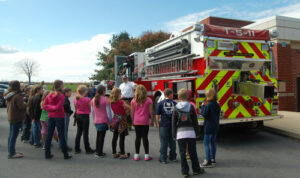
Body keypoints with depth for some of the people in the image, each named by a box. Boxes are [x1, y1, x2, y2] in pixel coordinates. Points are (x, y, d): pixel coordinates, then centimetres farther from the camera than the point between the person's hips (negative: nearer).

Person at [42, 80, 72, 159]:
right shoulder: (61, 96, -13)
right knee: (61, 135, 2)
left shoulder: (49, 95, 4)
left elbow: (44, 106, 3)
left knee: (49, 135, 12)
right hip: (59, 117, -5)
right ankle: (65, 154, 11)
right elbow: (58, 107, -20)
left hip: (51, 117, 5)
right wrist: (52, 107, -3)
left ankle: (47, 154, 19)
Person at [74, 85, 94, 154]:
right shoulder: (87, 99, -18)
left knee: (78, 132, 14)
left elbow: (76, 108, 10)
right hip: (85, 116, -5)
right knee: (85, 133, 2)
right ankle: (87, 149, 13)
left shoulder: (75, 99, -1)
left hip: (78, 115, 6)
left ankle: (77, 149, 20)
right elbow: (90, 109, -8)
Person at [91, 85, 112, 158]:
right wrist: (110, 121, -4)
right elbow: (108, 112, -12)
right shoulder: (105, 99, -13)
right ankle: (100, 153, 9)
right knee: (102, 137, 3)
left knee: (98, 136, 20)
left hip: (96, 121, 6)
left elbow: (92, 112, 10)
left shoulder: (93, 100, 4)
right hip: (103, 121, -6)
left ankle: (97, 152, 27)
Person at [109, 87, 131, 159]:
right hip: (121, 121, -7)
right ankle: (122, 154, 8)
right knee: (122, 138, 1)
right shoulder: (121, 102, -19)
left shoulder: (112, 102, 1)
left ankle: (114, 153, 22)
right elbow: (130, 108, -12)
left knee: (115, 137, 13)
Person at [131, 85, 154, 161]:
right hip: (145, 122, -1)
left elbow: (132, 112, 4)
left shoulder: (133, 101, -1)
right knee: (145, 137, 5)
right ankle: (146, 155, 12)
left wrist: (133, 121, 16)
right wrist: (152, 121, 7)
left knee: (138, 138, 9)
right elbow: (151, 112, -4)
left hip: (136, 122, 2)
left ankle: (136, 155, 15)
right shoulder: (148, 100, -6)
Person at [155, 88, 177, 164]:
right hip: (173, 125, 2)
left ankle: (163, 158, 9)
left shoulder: (160, 103, -7)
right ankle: (173, 157, 26)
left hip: (164, 125, -2)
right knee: (172, 141, 15)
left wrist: (158, 123, 6)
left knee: (164, 142, 4)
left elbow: (157, 115, -6)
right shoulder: (174, 103, -2)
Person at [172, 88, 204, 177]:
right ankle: (196, 169, 23)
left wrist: (174, 134, 8)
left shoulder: (176, 108, -2)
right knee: (193, 152, 11)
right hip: (191, 132, 1)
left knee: (182, 153, 6)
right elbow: (195, 121, 3)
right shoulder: (191, 107, -1)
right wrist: (196, 131, 13)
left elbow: (174, 123, 0)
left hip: (180, 133, -1)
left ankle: (185, 171, 12)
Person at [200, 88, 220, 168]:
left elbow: (204, 114, -17)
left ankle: (208, 161, -4)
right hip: (215, 126, 8)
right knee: (213, 142, 17)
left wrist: (203, 106, -4)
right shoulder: (217, 105, 7)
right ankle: (213, 159, 27)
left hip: (209, 127, -8)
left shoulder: (208, 105, -18)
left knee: (206, 143, -3)